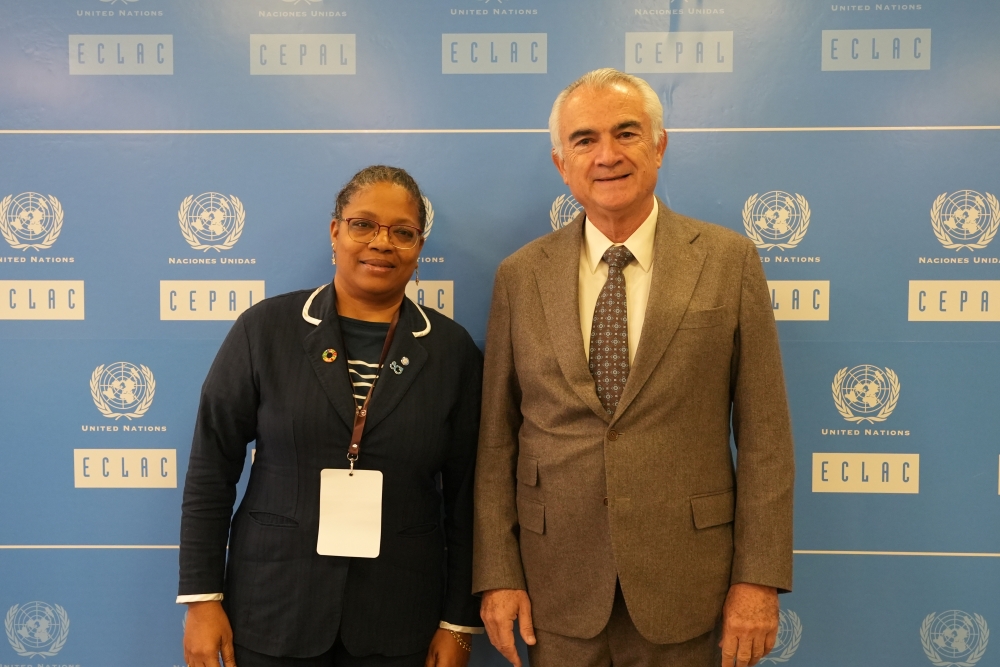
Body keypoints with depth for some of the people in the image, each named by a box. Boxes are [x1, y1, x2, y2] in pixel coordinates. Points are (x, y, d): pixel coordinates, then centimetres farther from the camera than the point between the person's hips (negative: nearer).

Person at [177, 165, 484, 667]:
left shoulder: (453, 351, -2)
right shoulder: (265, 329, -4)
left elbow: (465, 497, 0)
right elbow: (211, 469, -1)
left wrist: (459, 622, 1)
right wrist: (202, 599, -3)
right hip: (271, 611, 0)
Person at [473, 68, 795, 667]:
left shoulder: (730, 261, -4)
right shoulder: (520, 276, 0)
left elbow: (764, 433, -4)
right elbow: (497, 438, 0)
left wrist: (760, 578, -6)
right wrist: (498, 574, -2)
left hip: (683, 588, -1)